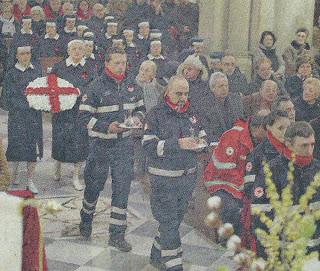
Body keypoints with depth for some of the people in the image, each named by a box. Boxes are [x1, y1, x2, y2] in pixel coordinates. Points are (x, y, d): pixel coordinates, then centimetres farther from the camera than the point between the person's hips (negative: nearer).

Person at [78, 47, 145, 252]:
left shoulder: (132, 85, 4)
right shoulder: (96, 87, -10)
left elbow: (141, 108, 17)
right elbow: (84, 117, -11)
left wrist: (137, 117, -6)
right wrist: (106, 127, -23)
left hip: (125, 143, 3)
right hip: (101, 144, -3)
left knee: (122, 188, 1)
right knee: (94, 185, 12)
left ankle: (117, 234, 9)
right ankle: (86, 218, 40)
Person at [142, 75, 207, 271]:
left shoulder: (190, 113, 8)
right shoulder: (157, 115, -10)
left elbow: (202, 135, 19)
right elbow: (149, 146, -17)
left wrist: (199, 142, -6)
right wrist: (178, 144, -26)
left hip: (188, 177, 6)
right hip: (164, 179, -6)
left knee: (175, 219, 17)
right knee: (169, 223, -5)